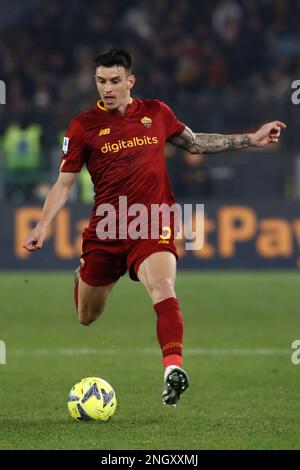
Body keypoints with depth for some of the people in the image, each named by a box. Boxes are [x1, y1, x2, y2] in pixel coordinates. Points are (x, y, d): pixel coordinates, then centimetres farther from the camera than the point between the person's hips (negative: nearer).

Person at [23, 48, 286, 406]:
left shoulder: (156, 112, 6)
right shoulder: (84, 126, 0)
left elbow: (195, 144, 22)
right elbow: (63, 183, 4)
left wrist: (251, 140, 18)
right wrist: (42, 226, -9)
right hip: (105, 231, 1)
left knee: (163, 289, -30)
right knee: (86, 318, 11)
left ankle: (173, 369, -44)